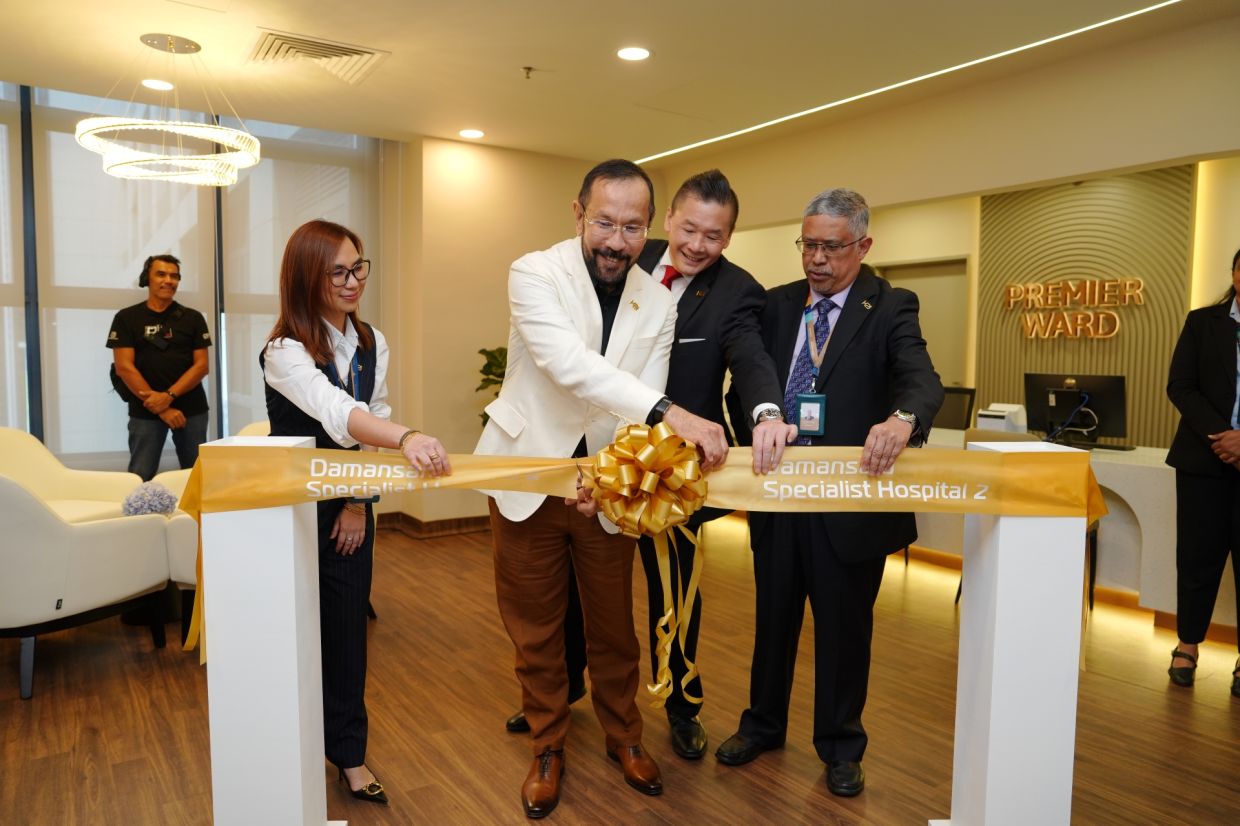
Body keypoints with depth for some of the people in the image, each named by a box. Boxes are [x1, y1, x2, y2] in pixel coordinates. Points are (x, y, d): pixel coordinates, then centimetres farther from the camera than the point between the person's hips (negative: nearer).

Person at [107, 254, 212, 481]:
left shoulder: (193, 318, 8)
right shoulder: (126, 318, 4)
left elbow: (202, 365, 1)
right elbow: (124, 367, -4)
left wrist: (168, 396, -14)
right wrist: (160, 407, -12)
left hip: (191, 409, 2)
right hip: (145, 411, -1)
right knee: (140, 478, -4)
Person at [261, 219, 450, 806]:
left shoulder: (373, 345, -1)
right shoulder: (285, 351, -21)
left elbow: (371, 422, 2)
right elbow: (337, 413, -40)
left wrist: (359, 501, -5)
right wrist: (406, 438, -57)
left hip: (350, 508, 5)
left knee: (347, 630, 11)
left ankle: (349, 754, 26)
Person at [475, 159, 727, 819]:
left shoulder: (659, 306, -2)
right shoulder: (534, 274, -14)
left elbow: (642, 407, -6)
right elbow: (570, 364, -30)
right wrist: (670, 414, -41)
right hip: (528, 480, -2)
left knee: (614, 623, 15)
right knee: (535, 627, 11)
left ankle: (623, 736, 38)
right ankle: (548, 746, 33)